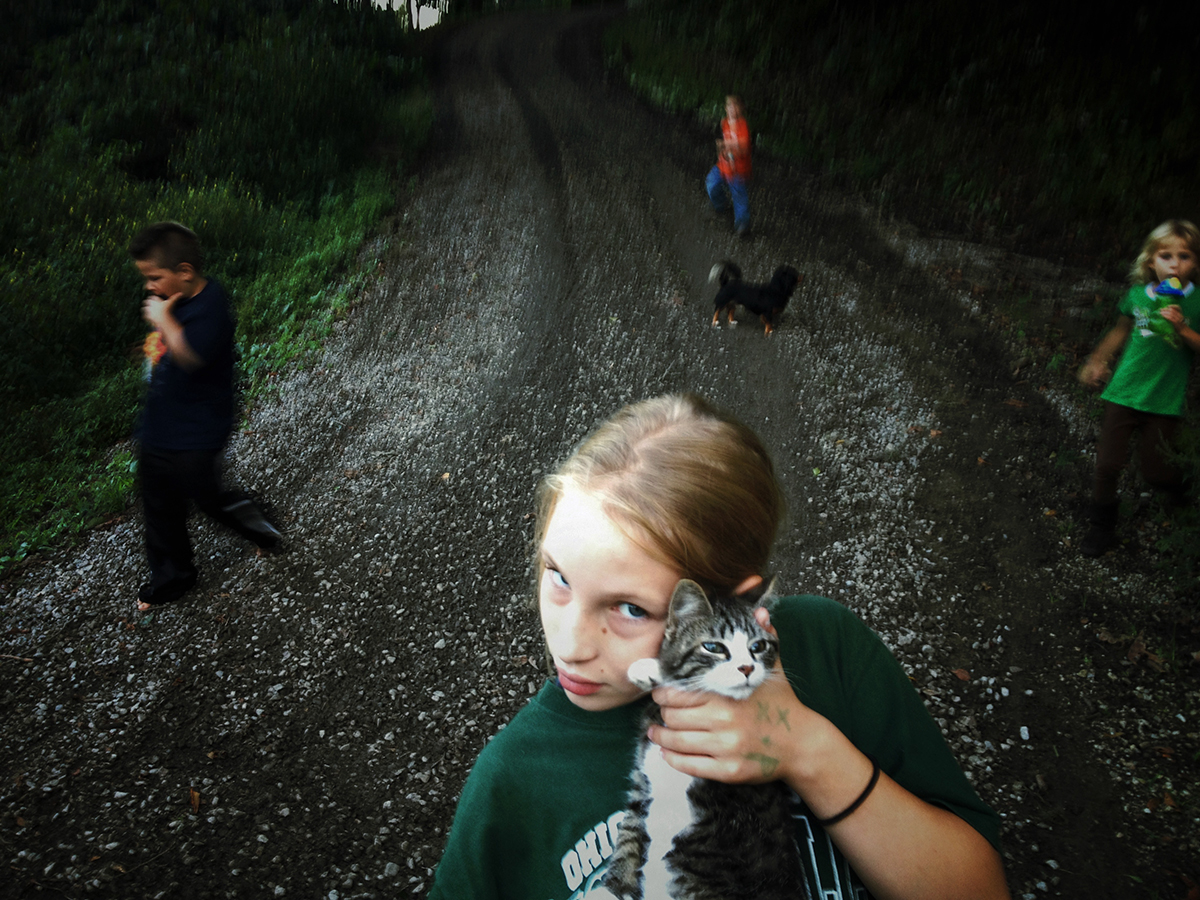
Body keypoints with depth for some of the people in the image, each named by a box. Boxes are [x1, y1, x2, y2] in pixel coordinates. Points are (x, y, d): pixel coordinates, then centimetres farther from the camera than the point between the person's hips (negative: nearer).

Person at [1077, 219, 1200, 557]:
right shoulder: (1138, 294, 0)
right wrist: (1096, 360, 12)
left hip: (1165, 402, -2)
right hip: (1124, 393, 2)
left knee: (1154, 471, 7)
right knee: (1107, 464, 3)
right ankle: (1102, 526, 21)